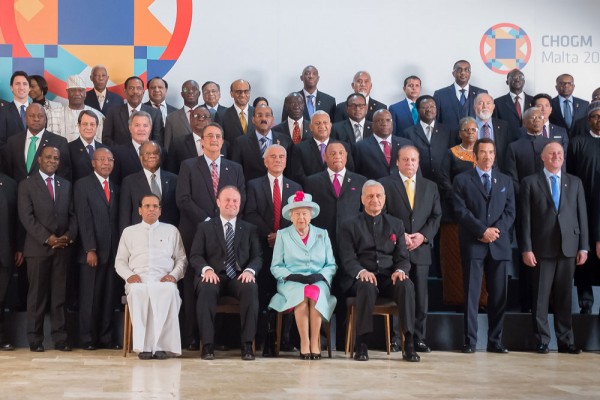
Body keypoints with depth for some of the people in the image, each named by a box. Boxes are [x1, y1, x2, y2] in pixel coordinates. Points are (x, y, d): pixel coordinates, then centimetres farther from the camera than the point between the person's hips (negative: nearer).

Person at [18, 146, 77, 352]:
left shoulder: (66, 185, 15)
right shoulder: (27, 185, 3)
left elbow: (72, 214, 12)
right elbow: (26, 216, -6)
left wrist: (69, 235, -6)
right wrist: (47, 238, -14)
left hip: (63, 248, 3)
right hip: (38, 248, -3)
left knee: (60, 295, 4)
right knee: (37, 295, 1)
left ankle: (60, 338, 7)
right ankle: (35, 340, 7)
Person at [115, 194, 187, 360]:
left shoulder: (171, 230, 22)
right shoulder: (129, 232, 23)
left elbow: (181, 259, 17)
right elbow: (120, 261, 20)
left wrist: (173, 275, -3)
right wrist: (129, 275, -2)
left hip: (163, 281, 0)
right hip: (138, 280, 0)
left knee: (169, 291, -38)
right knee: (138, 291, -38)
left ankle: (162, 345, -36)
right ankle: (144, 346, -37)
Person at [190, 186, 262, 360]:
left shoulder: (250, 229, 19)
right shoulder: (205, 227, 16)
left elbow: (257, 256, 10)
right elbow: (195, 255, 7)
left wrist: (250, 270, -13)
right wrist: (206, 269, -15)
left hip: (239, 277, 1)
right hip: (214, 276, -1)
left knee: (251, 289, -34)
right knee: (206, 289, -36)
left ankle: (247, 344, -29)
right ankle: (207, 344, -30)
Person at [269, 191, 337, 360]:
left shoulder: (322, 234, 18)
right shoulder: (282, 235, 14)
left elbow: (331, 265, 12)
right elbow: (275, 267, 9)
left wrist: (320, 276, -7)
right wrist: (291, 276, -9)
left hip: (318, 282, 1)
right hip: (291, 283, -1)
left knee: (315, 294, -34)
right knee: (301, 294, -35)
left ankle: (315, 343, -33)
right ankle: (304, 343, -34)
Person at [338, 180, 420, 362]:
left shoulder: (396, 224, 17)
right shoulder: (350, 226, 9)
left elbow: (403, 257, 11)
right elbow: (348, 259, -1)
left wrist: (400, 270, -13)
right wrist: (361, 271, -23)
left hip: (388, 278, 2)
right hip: (361, 279, -2)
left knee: (406, 284, -31)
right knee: (367, 286, -38)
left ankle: (409, 344, -30)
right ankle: (362, 344, -30)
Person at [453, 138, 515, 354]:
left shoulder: (505, 181, 17)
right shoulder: (462, 180, 6)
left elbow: (510, 212, 9)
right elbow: (461, 211, -4)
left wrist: (497, 230, -9)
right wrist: (483, 231, -13)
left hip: (499, 245, 3)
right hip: (473, 245, -3)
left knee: (498, 294, 4)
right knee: (471, 293, -3)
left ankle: (495, 341, 11)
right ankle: (470, 340, 1)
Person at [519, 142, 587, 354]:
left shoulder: (575, 182, 12)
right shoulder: (530, 182, 3)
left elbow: (582, 215, 9)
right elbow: (525, 218, -1)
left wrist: (583, 247, 3)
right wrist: (526, 249, -7)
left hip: (568, 247, 2)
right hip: (542, 248, -2)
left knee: (564, 296, 6)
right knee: (541, 296, 1)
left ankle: (565, 341, 13)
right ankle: (542, 340, 8)